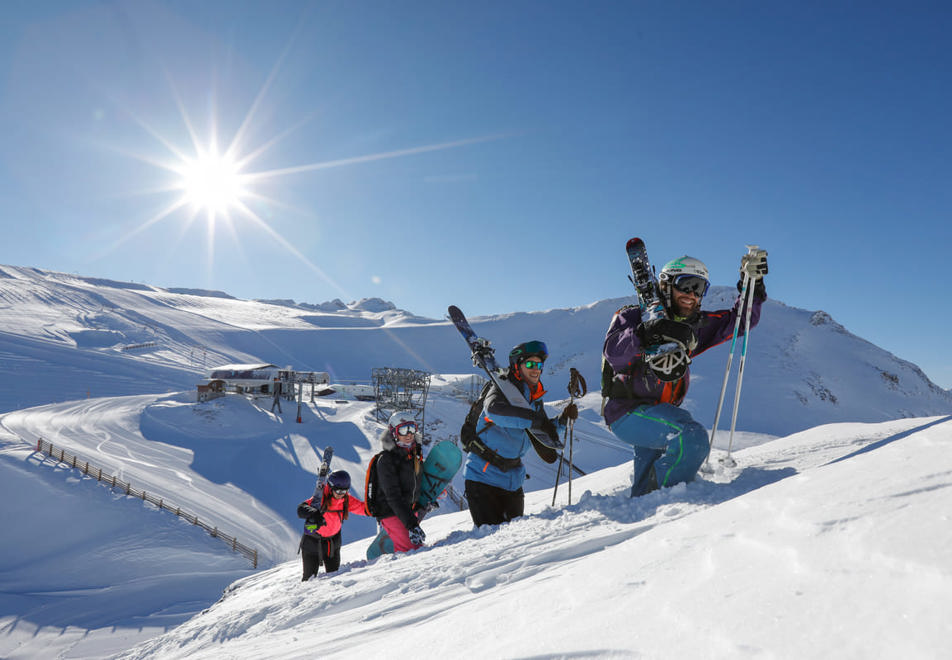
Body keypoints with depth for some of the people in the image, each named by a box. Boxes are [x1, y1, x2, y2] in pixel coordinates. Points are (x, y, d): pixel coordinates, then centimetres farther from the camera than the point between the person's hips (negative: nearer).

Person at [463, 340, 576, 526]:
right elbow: (494, 410, -37)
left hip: (513, 481, 7)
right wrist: (535, 420, -40)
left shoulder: (535, 399, 9)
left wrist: (563, 419, 0)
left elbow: (545, 436, 18)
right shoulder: (502, 389, -12)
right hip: (483, 476, -7)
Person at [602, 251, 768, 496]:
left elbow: (738, 320, 16)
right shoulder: (635, 316, -6)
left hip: (660, 412, 8)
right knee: (693, 438, -24)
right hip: (628, 411, -8)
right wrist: (648, 334, -42)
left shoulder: (693, 325, 13)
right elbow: (613, 353, -25)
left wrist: (752, 284, 1)